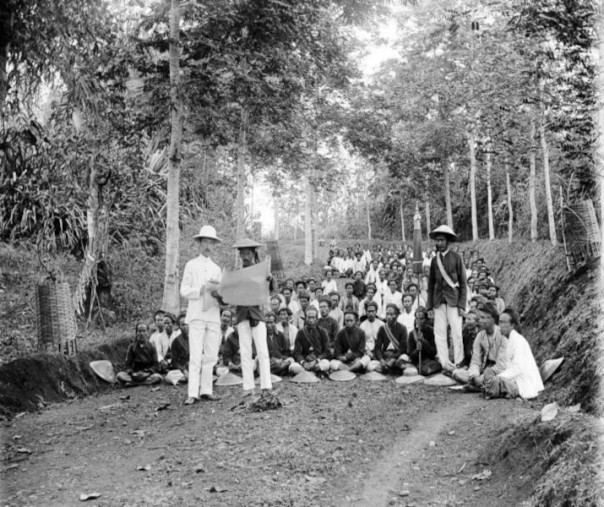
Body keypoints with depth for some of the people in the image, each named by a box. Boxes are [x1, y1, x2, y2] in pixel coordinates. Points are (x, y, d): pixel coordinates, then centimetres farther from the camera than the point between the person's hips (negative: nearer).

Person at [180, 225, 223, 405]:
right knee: (195, 356, -9)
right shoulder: (191, 265, 8)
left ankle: (206, 390, 7)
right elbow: (184, 291, 0)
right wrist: (203, 289, -13)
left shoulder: (216, 269, 19)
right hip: (196, 315, -4)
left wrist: (218, 293, -5)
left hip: (213, 315, 4)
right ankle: (193, 394, -9)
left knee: (210, 356, 2)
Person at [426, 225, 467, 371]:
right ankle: (445, 363, 4)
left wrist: (461, 305, -8)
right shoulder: (435, 260, 11)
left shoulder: (456, 257, 0)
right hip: (439, 301, 4)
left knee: (456, 334, -5)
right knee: (439, 333, -1)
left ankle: (458, 364, 5)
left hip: (453, 300, -4)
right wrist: (430, 306, 9)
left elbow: (463, 283, -1)